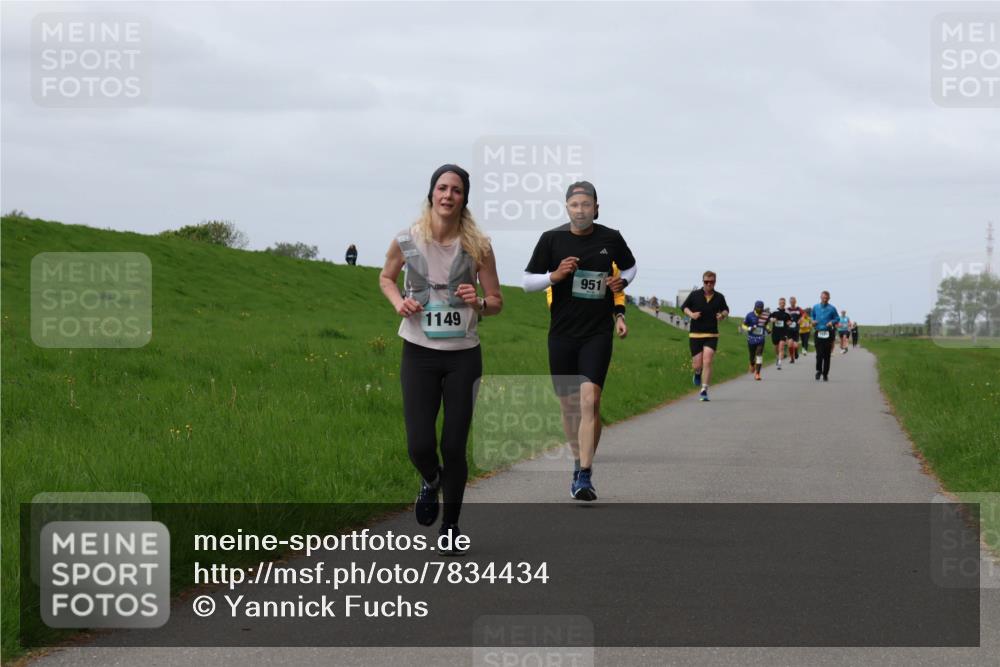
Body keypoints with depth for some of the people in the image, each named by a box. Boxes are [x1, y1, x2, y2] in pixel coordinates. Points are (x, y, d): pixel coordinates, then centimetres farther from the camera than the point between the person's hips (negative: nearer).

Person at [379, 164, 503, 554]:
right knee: (420, 445, -7)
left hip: (463, 356, 0)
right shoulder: (407, 242, -4)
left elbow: (496, 302, 4)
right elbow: (386, 277, 16)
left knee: (454, 447, 2)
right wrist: (398, 302, -5)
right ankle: (430, 480, 30)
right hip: (419, 354, 0)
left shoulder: (478, 247, -5)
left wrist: (478, 304, -18)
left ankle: (451, 526, 22)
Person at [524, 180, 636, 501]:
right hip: (562, 333, 2)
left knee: (589, 401, -17)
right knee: (569, 406, 10)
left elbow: (630, 267, 21)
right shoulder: (552, 239, -1)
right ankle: (579, 462, 32)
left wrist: (621, 281, -1)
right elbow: (528, 282, 5)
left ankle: (585, 477, -18)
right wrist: (555, 275, -14)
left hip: (598, 333, -2)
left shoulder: (611, 239, 2)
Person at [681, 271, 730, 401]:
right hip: (695, 334, 0)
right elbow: (684, 306, 10)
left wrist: (723, 314, -6)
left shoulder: (719, 297, 2)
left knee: (707, 362, -14)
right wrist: (691, 314, -10)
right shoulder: (695, 295, -1)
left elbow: (726, 310, 18)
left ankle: (704, 391, -10)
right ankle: (698, 373, 40)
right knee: (697, 365, 1)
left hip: (711, 335, 0)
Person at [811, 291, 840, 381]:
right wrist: (813, 321, 2)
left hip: (828, 334, -1)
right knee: (819, 354, -10)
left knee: (827, 354, 2)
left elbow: (837, 319, 8)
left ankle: (825, 374, 11)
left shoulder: (832, 309, 2)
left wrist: (832, 322, -11)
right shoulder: (815, 307, 9)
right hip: (818, 333, 1)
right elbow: (813, 316, 23)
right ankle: (819, 370, 6)